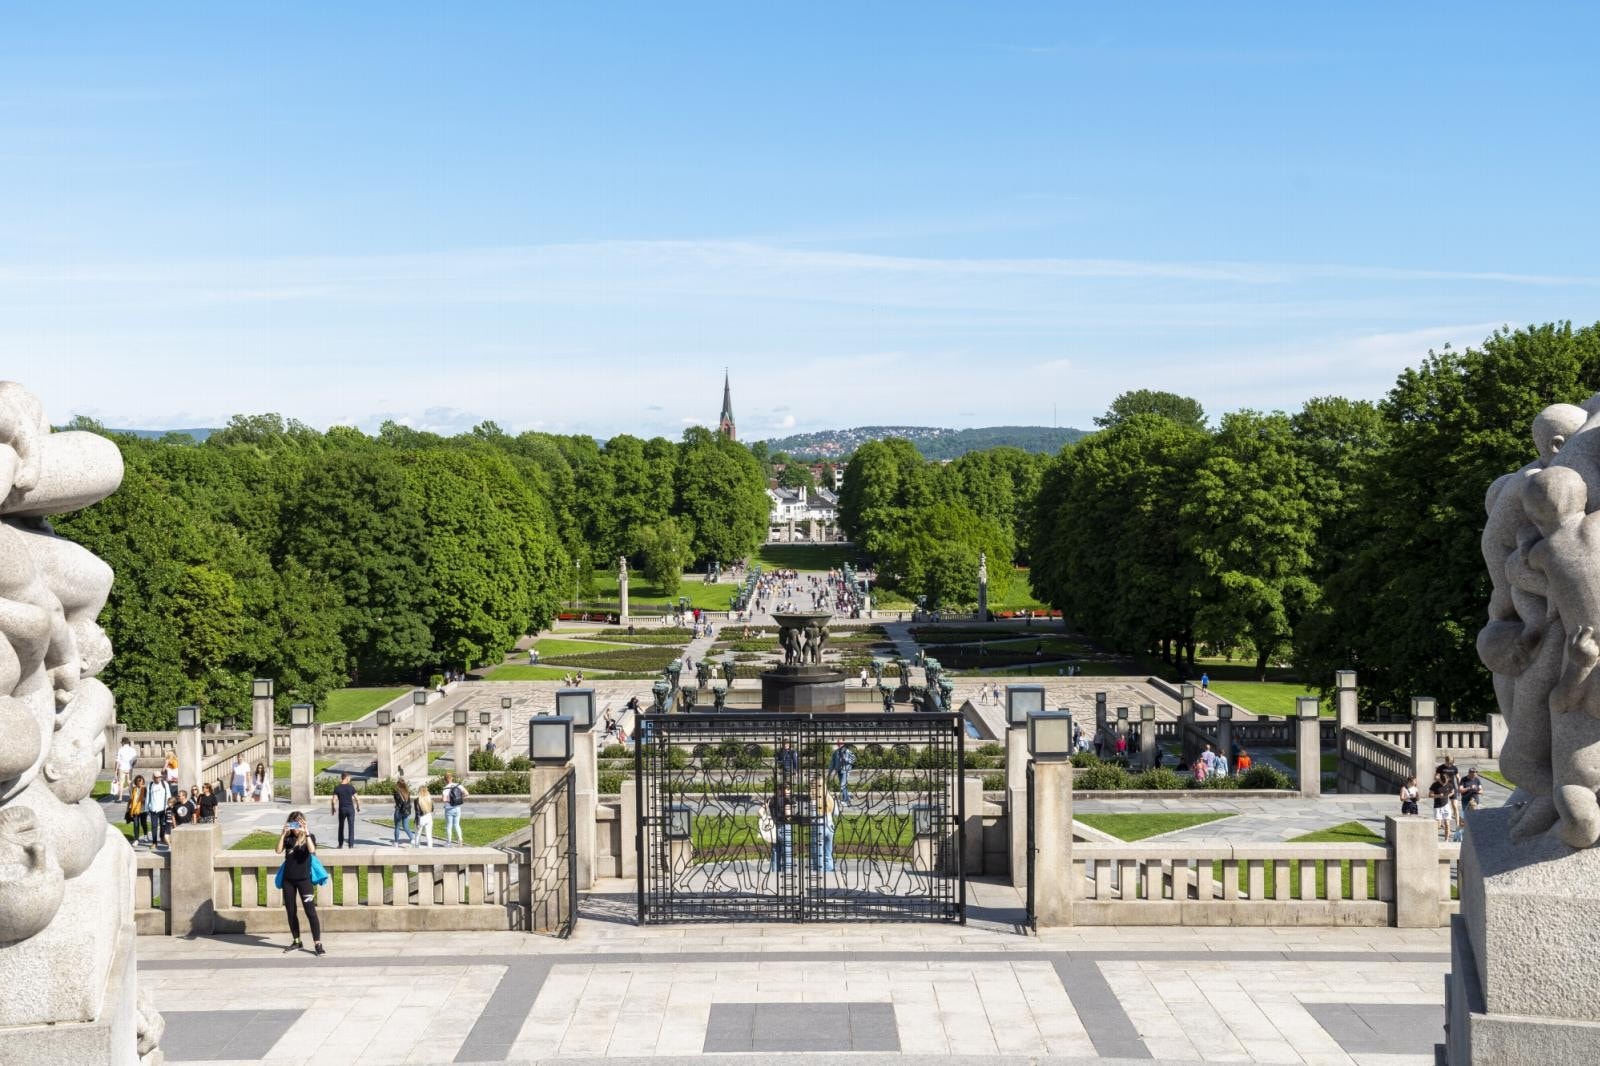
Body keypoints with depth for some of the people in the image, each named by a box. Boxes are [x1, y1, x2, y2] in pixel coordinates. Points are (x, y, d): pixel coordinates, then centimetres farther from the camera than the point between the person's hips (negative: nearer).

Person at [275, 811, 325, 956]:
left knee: (310, 911, -9)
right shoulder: (288, 838, 5)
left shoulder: (309, 837, -2)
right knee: (291, 912, 10)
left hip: (304, 879, -4)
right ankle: (296, 942, 22)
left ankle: (318, 944, -8)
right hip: (288, 879, 4)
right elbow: (278, 851, -11)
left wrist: (305, 832, -25)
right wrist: (283, 833, -18)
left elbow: (312, 850, -22)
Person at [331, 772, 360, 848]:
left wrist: (333, 809, 6)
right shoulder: (351, 787, -5)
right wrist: (358, 807, 10)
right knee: (351, 827, 3)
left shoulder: (337, 788, -3)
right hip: (350, 808, -1)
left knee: (341, 827, 15)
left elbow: (334, 800, -8)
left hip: (342, 809, 1)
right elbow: (357, 799, -5)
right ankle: (351, 844, 0)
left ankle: (340, 844, 22)